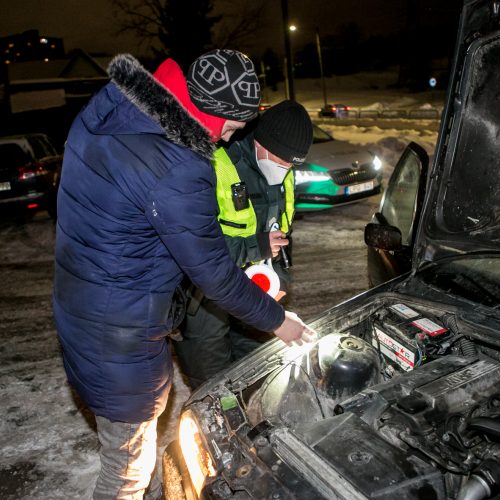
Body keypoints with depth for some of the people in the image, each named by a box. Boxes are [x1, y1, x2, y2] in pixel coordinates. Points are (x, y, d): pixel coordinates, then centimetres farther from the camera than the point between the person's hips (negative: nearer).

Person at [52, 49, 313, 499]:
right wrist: (276, 319, -3)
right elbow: (213, 273, -19)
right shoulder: (177, 173, -29)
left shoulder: (104, 111, -1)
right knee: (128, 462, 14)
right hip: (119, 338, -10)